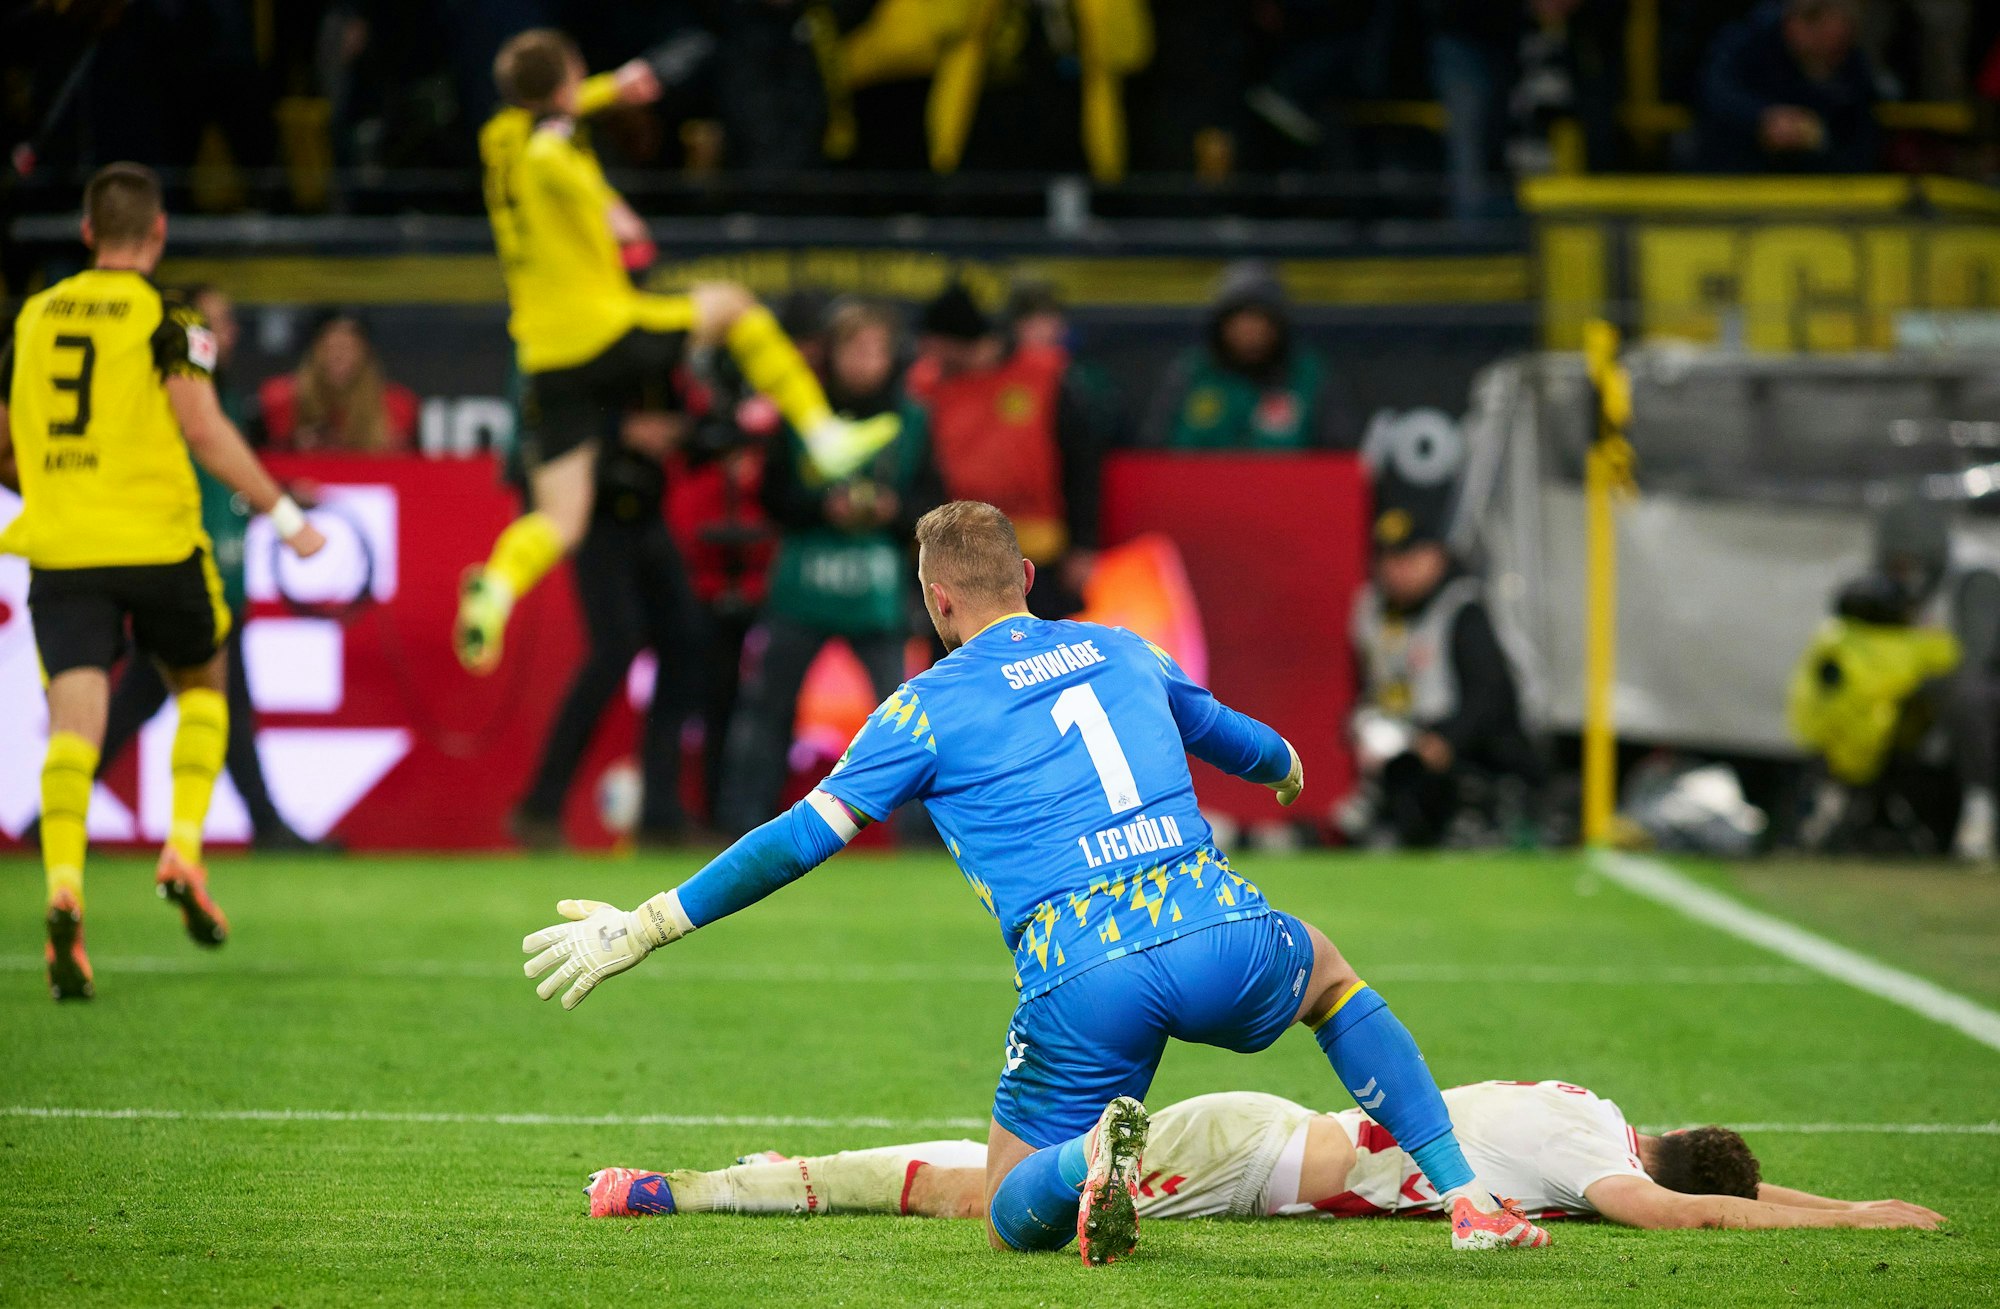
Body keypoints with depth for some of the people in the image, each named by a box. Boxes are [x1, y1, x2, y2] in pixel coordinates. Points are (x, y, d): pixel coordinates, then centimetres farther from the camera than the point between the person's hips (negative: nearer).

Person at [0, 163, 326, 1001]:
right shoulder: (166, 318, -2)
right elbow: (204, 429, -12)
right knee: (200, 687, 22)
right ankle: (183, 852, 7)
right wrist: (283, 514, -5)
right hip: (156, 542, -2)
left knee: (74, 721, -6)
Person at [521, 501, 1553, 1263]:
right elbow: (1224, 732, 40)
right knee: (1330, 975, 36)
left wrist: (640, 928, 7)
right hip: (1219, 937, 3)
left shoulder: (928, 706, 6)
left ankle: (1091, 1156, -24)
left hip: (1080, 985, -3)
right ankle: (1466, 1199, 20)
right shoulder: (1123, 653, 19)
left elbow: (800, 840, 1)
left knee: (1012, 1224, 14)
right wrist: (1284, 763, 65)